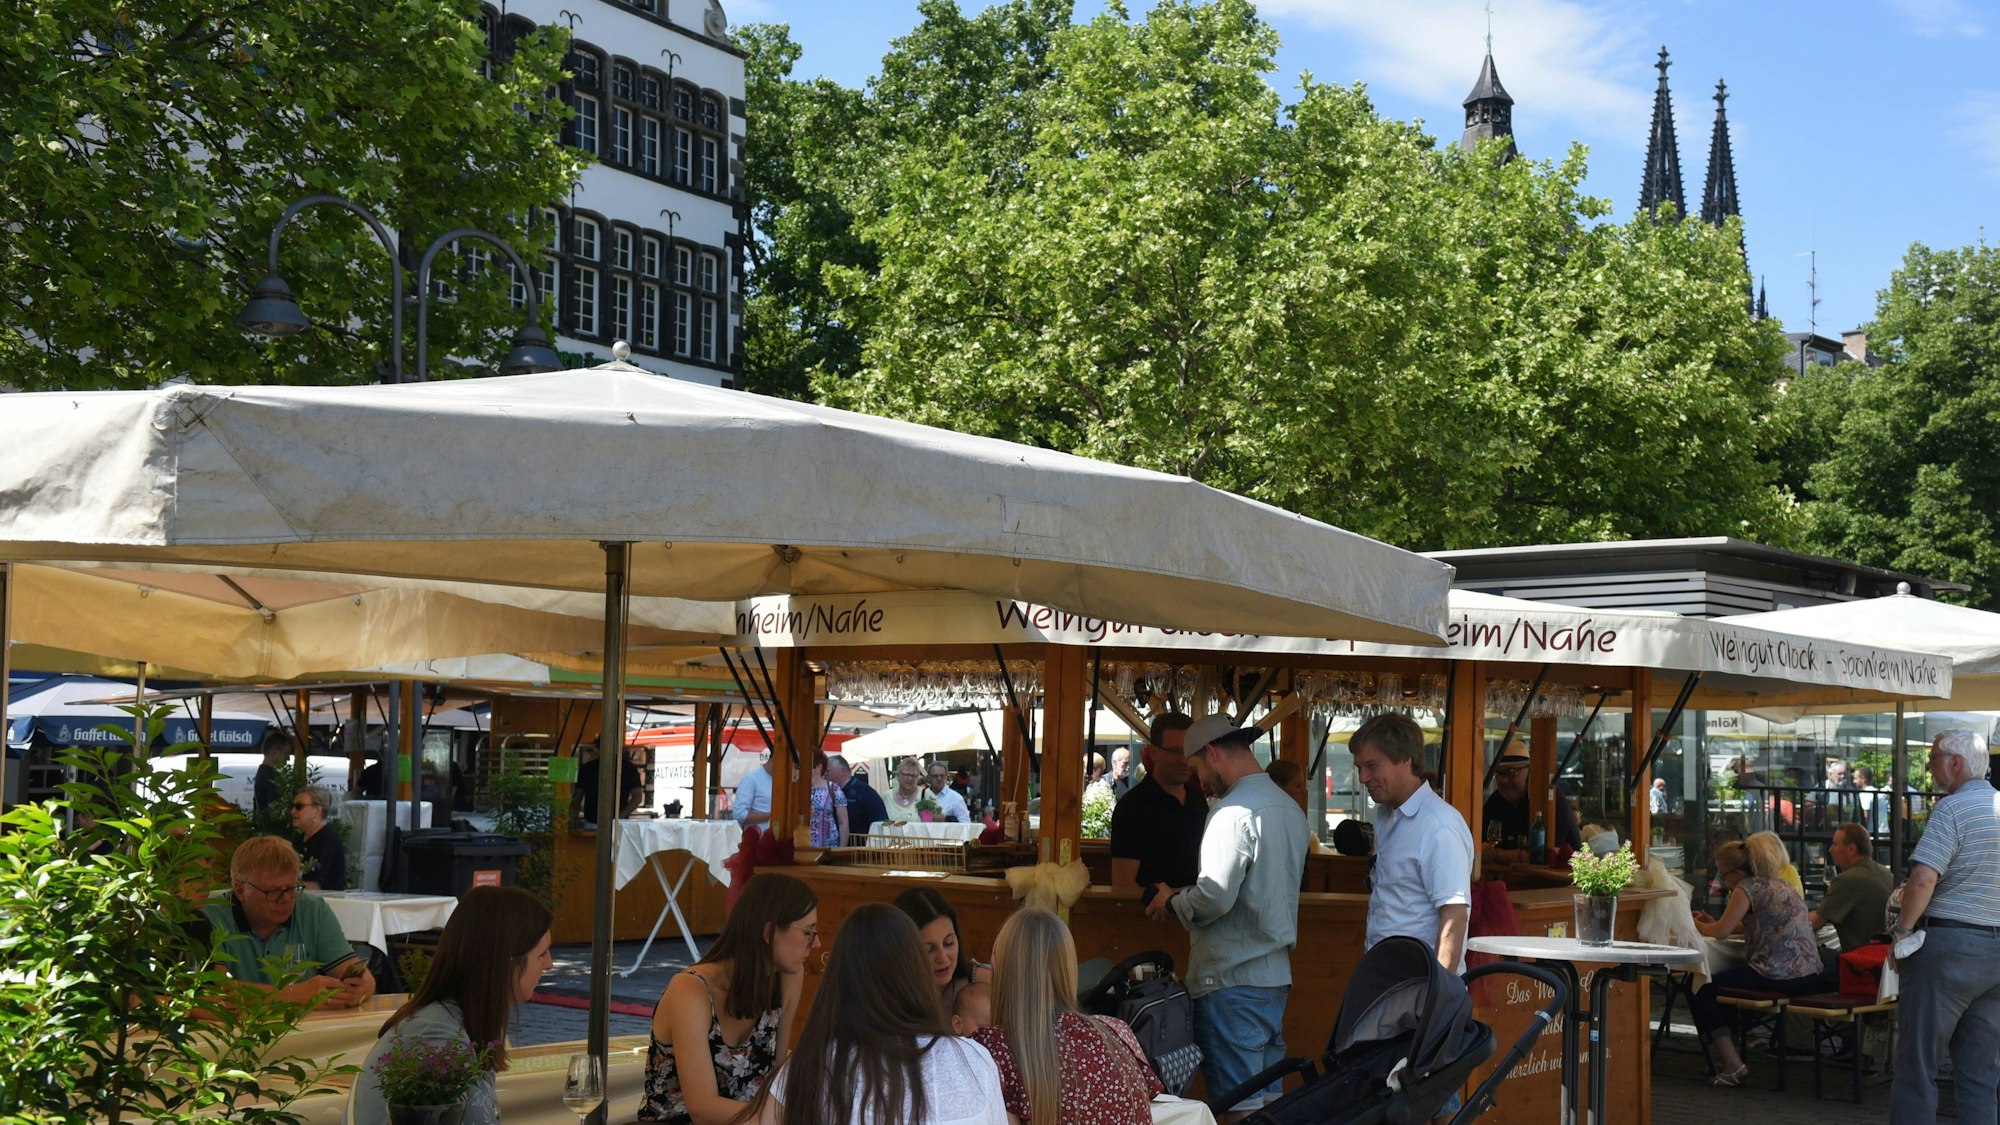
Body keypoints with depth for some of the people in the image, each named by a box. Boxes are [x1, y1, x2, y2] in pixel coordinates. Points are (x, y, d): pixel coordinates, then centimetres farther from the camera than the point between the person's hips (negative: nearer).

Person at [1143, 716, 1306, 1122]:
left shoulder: (1233, 811, -16)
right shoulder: (1289, 807, 12)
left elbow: (1213, 899, -22)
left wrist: (1173, 901, -3)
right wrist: (1186, 896, 17)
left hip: (1232, 980, -9)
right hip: (1276, 974, 9)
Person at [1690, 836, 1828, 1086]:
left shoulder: (1748, 887, -9)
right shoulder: (1777, 884, 18)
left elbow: (1722, 931, -7)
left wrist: (1698, 925, 13)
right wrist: (1711, 922, 27)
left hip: (1782, 976, -10)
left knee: (1702, 991, 1)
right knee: (1728, 978, 30)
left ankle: (1732, 1066, -1)